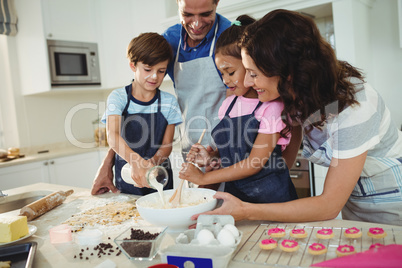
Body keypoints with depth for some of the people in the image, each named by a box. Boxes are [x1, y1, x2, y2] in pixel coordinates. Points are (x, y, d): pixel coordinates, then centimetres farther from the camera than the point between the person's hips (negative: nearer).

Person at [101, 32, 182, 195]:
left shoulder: (169, 102, 0)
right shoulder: (118, 97, -6)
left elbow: (167, 144, 0)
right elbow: (112, 136, -22)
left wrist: (152, 162, -22)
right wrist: (136, 161, -40)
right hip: (126, 178, -1)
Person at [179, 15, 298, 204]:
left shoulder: (272, 106, -15)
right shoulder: (229, 104, 6)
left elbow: (254, 163, -17)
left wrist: (203, 177, -15)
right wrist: (211, 156, -4)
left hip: (269, 196, -5)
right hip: (233, 191, 6)